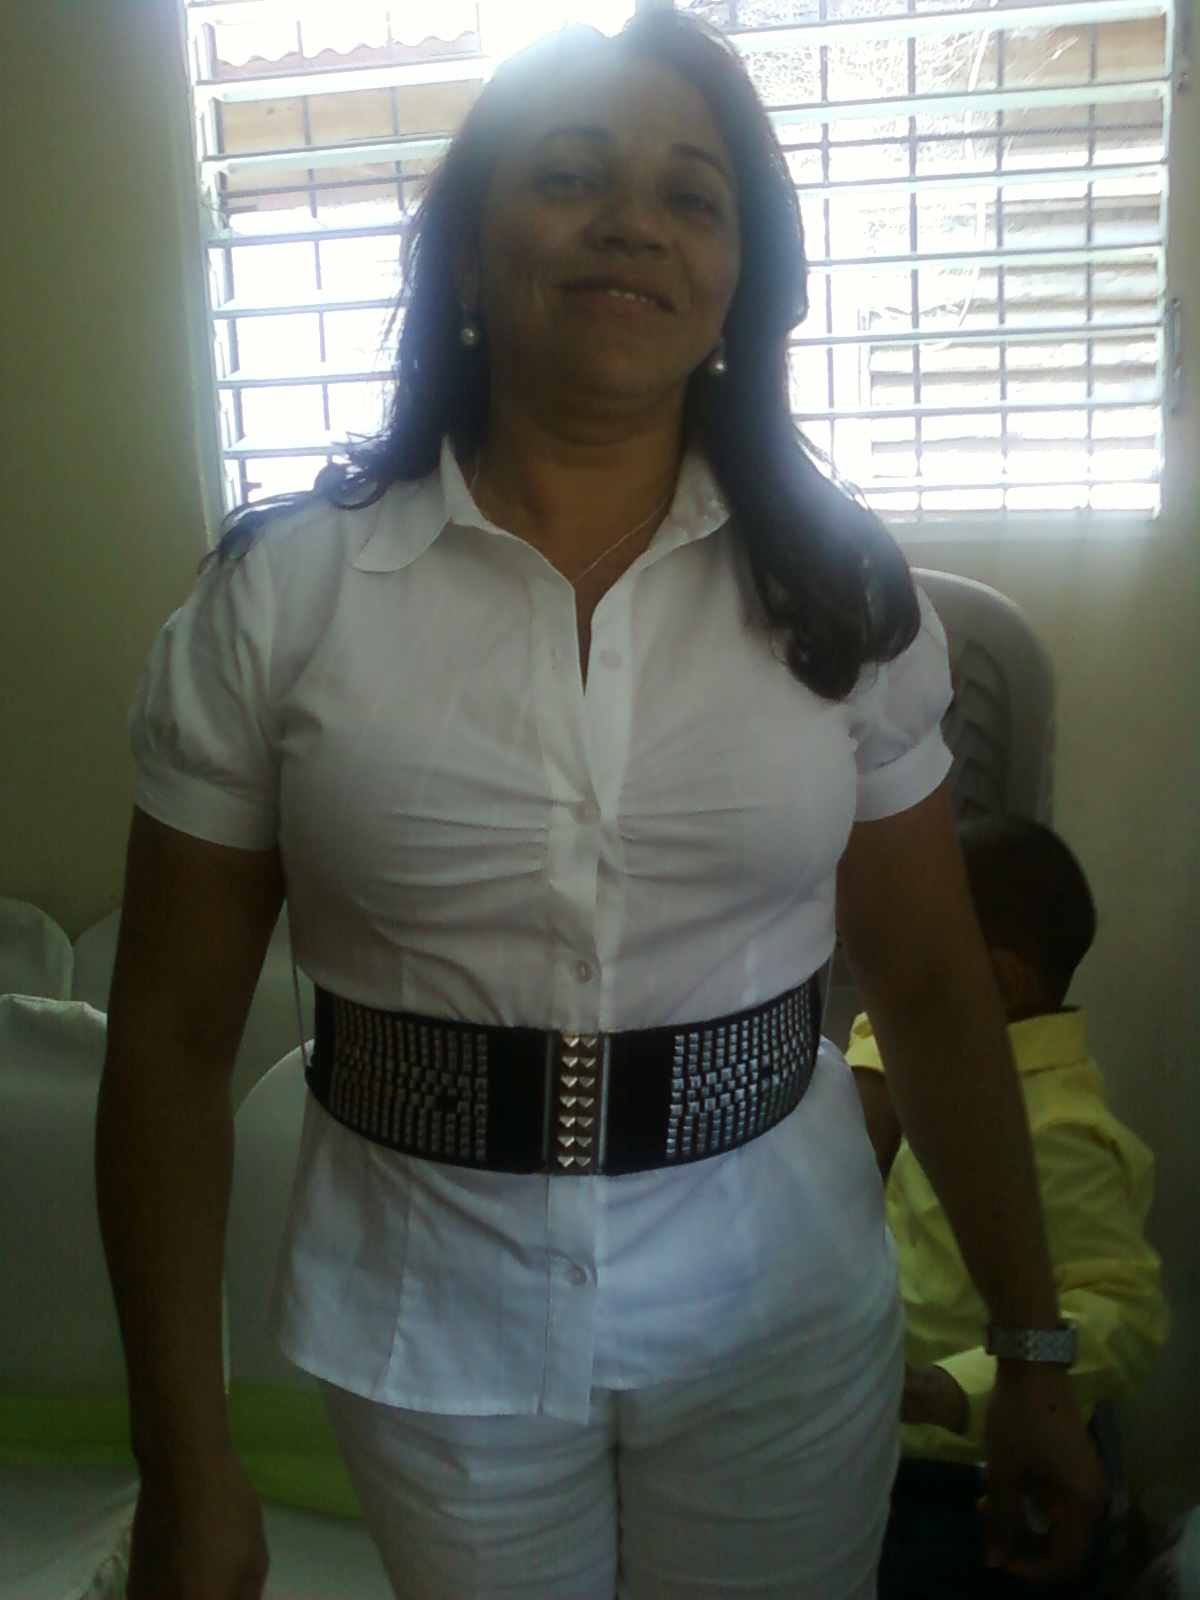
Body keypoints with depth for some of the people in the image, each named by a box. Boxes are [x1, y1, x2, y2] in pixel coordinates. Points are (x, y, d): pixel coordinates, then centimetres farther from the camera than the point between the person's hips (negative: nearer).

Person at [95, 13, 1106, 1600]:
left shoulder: (838, 588, -6)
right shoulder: (282, 591, -10)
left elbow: (932, 989, 0)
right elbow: (173, 1035, -6)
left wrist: (1035, 1349, 5)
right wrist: (185, 1459, -5)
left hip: (780, 1308, 1)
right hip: (431, 1323, 0)